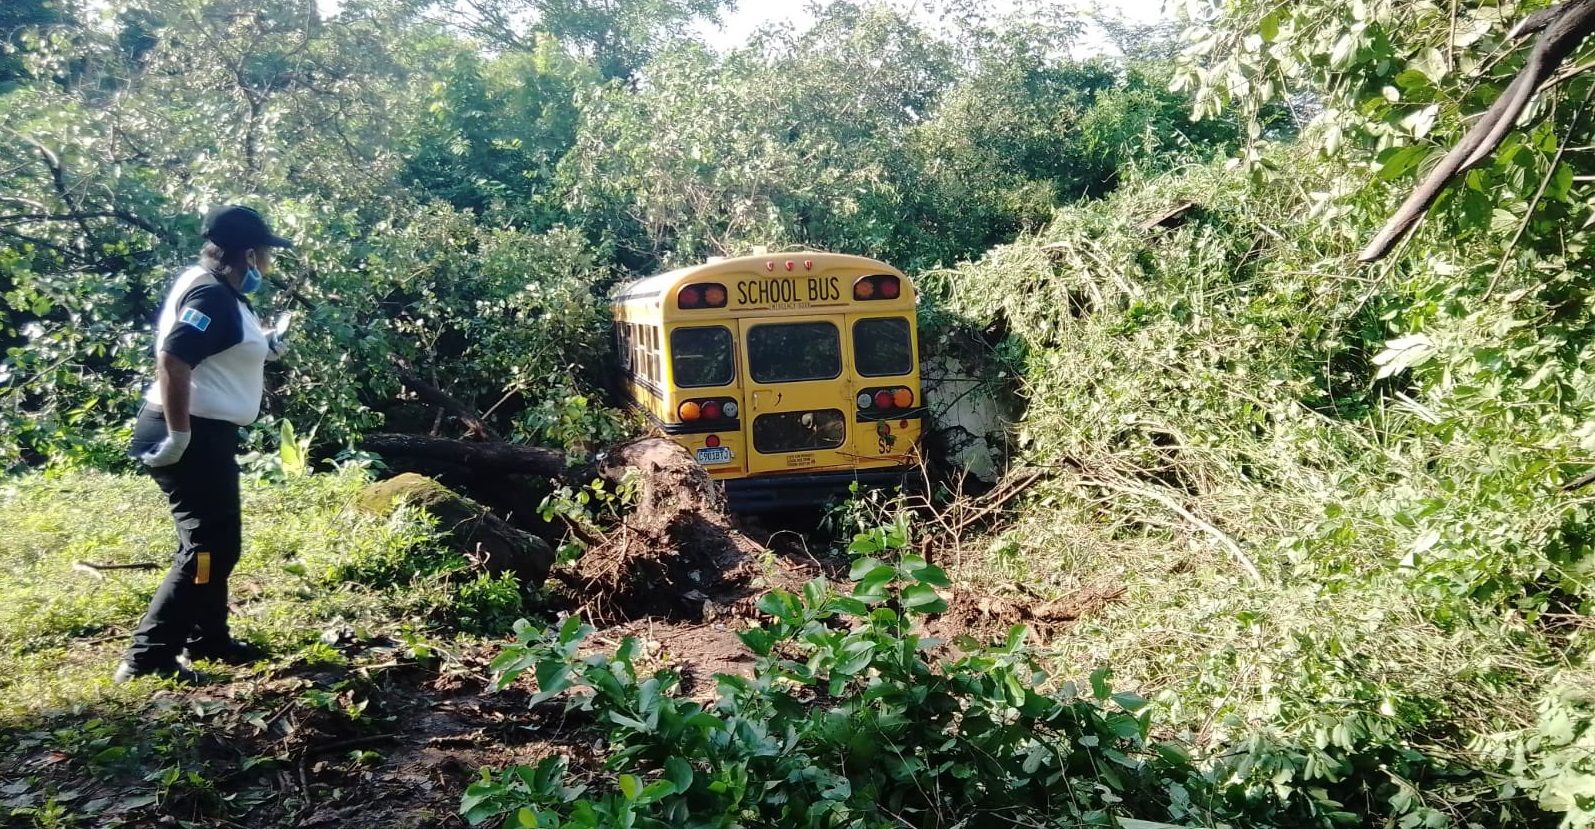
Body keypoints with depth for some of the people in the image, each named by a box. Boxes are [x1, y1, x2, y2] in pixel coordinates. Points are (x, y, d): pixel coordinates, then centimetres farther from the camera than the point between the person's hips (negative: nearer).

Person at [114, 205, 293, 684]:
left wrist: (264, 348, 13)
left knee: (219, 542, 19)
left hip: (206, 434, 11)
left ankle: (207, 640, 31)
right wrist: (179, 435, -26)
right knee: (209, 547, -6)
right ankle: (147, 657, -2)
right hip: (194, 438, -11)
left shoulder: (215, 289, 12)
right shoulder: (213, 296, -19)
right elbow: (172, 360, -29)